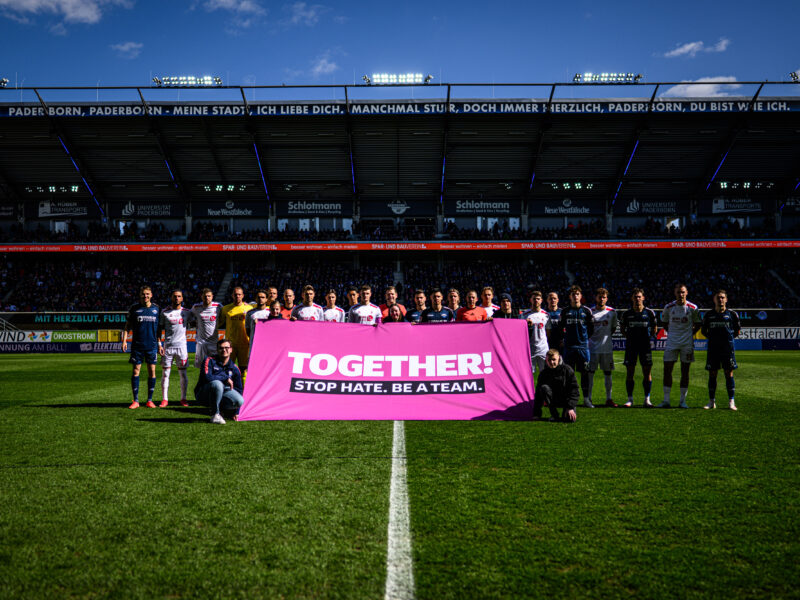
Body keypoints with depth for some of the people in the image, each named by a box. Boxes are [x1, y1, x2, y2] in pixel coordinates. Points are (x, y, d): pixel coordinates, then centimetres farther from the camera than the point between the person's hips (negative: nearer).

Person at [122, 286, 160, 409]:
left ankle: (150, 400, 9)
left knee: (152, 371, 0)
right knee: (136, 371, -1)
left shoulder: (156, 309, 7)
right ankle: (135, 401, 6)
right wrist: (124, 340, -3)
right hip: (137, 345, -1)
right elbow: (128, 326, 8)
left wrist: (159, 343, 11)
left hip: (152, 345, 1)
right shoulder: (134, 309, 4)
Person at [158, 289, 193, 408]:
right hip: (167, 346, 0)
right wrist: (159, 344, -2)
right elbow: (160, 329, 5)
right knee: (165, 373, 0)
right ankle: (164, 399, 7)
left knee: (183, 373, 2)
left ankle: (183, 399, 11)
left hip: (181, 346, 1)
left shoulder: (187, 312, 5)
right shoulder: (164, 312, 2)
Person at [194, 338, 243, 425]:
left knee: (240, 401, -24)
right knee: (217, 384, -37)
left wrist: (236, 412, 7)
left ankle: (219, 409, 4)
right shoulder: (210, 361, -8)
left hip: (221, 395, 4)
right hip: (202, 394, -4)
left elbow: (238, 389, 9)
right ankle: (215, 414, -21)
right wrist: (226, 378, -17)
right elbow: (207, 377, -26)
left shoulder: (234, 369, 3)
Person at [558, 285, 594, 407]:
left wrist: (586, 338, 8)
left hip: (583, 346, 0)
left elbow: (591, 327, 12)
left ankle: (586, 399, 6)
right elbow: (560, 328, 13)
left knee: (584, 373, 0)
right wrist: (564, 339, 8)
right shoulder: (565, 311, 6)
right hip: (568, 347, 0)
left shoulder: (586, 311, 5)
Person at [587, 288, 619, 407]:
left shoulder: (612, 312, 5)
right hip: (592, 347, -2)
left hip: (607, 347, 2)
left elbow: (614, 327, 16)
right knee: (590, 373, 0)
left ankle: (608, 399, 13)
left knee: (608, 373, 6)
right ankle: (588, 398, 7)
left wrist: (606, 336, 5)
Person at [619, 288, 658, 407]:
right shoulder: (627, 313, 3)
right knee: (630, 372, 1)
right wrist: (628, 337, 6)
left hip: (645, 345, 0)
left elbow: (654, 327, 15)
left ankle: (647, 399, 8)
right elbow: (622, 327, 16)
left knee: (647, 372, 0)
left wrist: (650, 336, 5)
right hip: (631, 345, 0)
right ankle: (630, 399, 7)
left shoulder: (649, 312, 2)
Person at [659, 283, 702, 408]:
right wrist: (670, 333, 5)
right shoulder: (669, 307, 0)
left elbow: (697, 324, 10)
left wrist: (690, 334, 0)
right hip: (671, 342, 1)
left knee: (685, 372, 3)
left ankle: (683, 401, 11)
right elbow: (664, 322, 15)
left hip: (687, 343, -1)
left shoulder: (692, 308, -3)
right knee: (667, 370, -3)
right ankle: (666, 400, 3)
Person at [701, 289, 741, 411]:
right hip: (713, 348, 1)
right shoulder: (708, 315, 6)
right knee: (712, 374, 3)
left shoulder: (732, 314, 3)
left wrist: (729, 337, 3)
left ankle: (731, 402, 5)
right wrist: (712, 338, 6)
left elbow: (737, 331, 13)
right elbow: (703, 330, 17)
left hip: (728, 347, -1)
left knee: (729, 374, -1)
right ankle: (712, 401, 11)